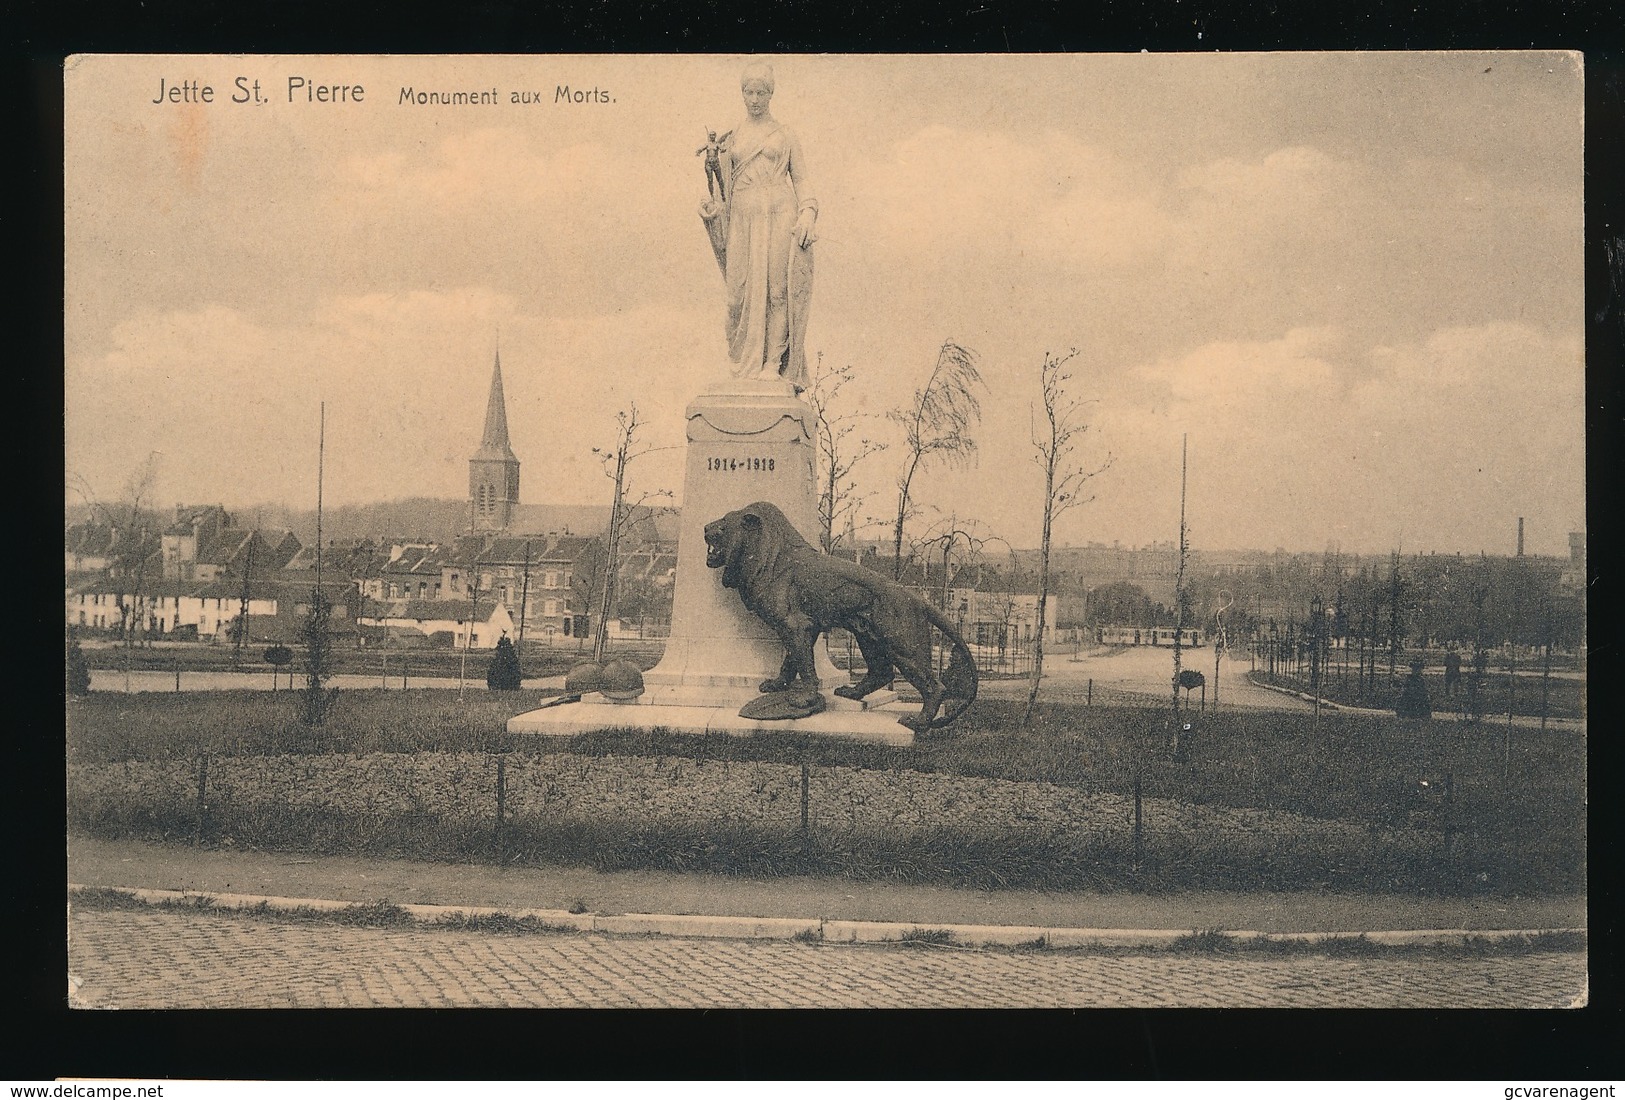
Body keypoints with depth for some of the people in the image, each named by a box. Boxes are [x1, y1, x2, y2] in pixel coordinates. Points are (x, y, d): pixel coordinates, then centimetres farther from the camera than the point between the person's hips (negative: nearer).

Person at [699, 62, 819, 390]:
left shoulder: (785, 134, 10)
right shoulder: (731, 138, 15)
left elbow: (801, 178, 8)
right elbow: (725, 183, 17)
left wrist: (807, 214, -7)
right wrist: (712, 207, -1)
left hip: (779, 215, -2)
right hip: (743, 218, 2)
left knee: (776, 287, -8)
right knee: (742, 291, -5)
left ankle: (774, 364, -7)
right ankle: (746, 364, 0)